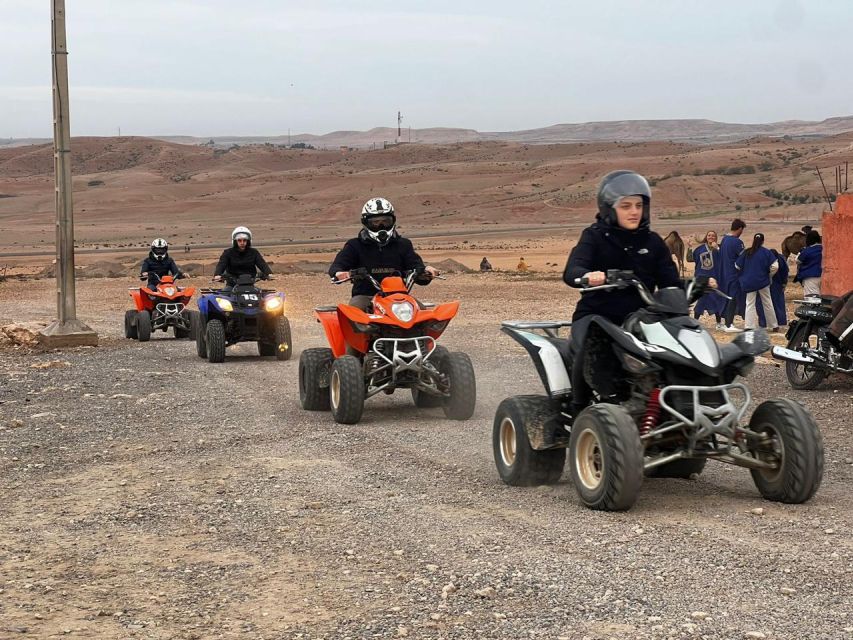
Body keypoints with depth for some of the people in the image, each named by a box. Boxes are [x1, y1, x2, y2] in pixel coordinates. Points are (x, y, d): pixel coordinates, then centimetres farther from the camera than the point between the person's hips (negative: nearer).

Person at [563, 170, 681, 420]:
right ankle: (579, 407, -13)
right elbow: (571, 272, -15)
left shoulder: (652, 242, 14)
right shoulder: (595, 237, 2)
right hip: (596, 314, -3)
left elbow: (670, 282, 8)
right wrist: (588, 276, -39)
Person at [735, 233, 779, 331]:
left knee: (750, 304, 6)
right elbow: (775, 266, -12)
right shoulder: (766, 252, -6)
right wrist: (769, 275, 6)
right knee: (767, 303, 12)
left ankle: (749, 326, -4)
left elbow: (737, 266, 2)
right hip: (762, 281, 0)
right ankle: (773, 325, 20)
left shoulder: (746, 253, -2)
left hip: (748, 282, 1)